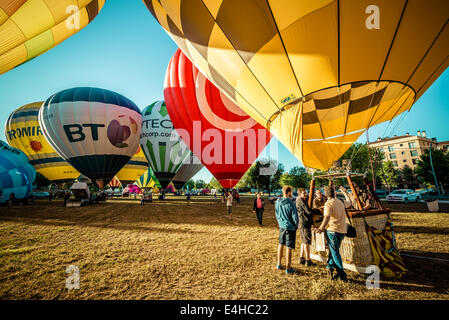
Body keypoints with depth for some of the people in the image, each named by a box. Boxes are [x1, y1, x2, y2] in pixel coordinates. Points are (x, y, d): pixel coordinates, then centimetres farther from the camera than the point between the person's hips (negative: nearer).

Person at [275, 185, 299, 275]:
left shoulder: (277, 202, -3)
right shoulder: (291, 204, -21)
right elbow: (295, 218, -14)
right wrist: (296, 226, 4)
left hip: (281, 226, 6)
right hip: (290, 227, -6)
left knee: (281, 244, 20)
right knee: (288, 248, 4)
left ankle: (279, 264, 31)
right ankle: (288, 268, 15)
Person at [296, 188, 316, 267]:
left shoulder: (299, 201, 18)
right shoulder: (301, 200, -14)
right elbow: (309, 211, -19)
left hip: (302, 223, 10)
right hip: (305, 223, -10)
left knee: (303, 242, 16)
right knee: (307, 242, -4)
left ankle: (301, 258, 23)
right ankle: (308, 261, 2)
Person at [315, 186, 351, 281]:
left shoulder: (328, 203, -10)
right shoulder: (341, 201, 10)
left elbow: (327, 217, -25)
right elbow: (349, 203, 34)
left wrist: (321, 228, -32)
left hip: (332, 230, -5)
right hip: (342, 230, 6)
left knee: (335, 252, 4)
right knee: (334, 251, 19)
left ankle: (342, 274, 5)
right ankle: (330, 267, 13)